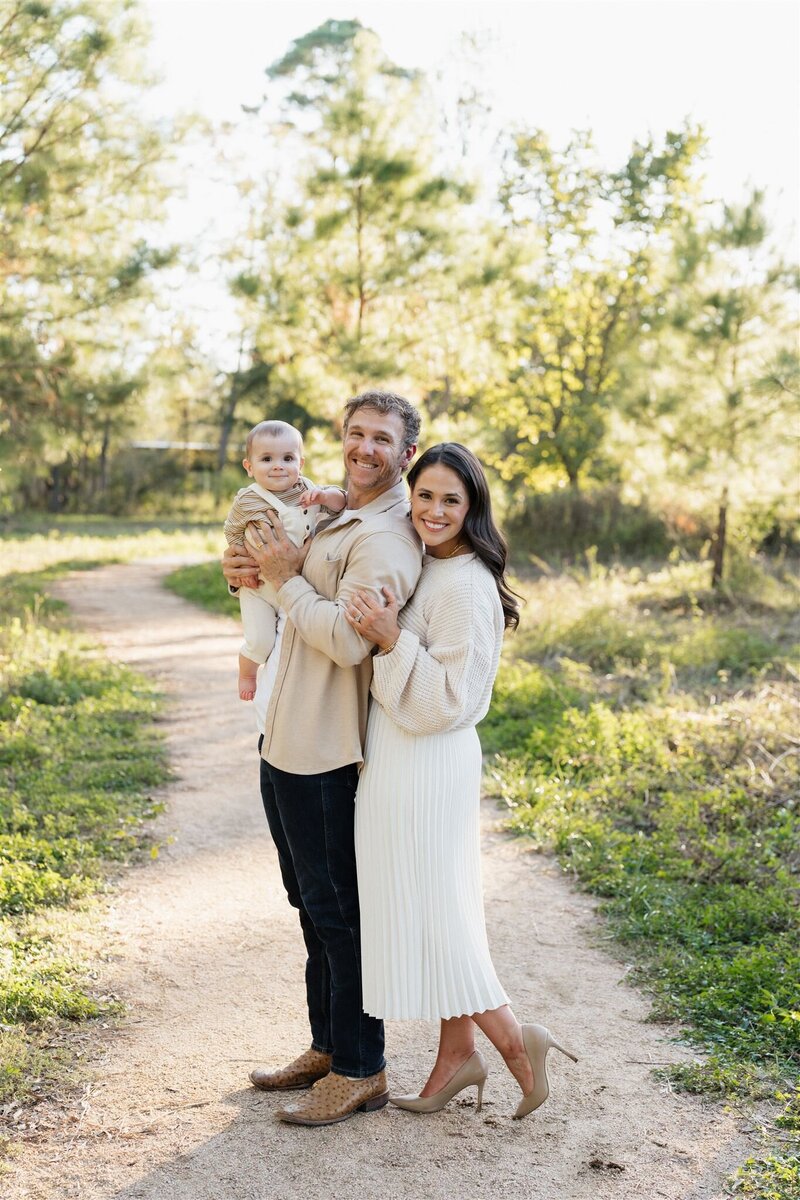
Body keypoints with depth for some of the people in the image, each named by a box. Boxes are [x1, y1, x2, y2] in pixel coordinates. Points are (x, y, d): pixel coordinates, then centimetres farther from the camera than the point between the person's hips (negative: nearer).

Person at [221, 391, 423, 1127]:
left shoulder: (385, 539, -17)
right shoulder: (335, 520, 14)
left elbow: (348, 639, -27)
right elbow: (304, 599, 25)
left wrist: (285, 577, -15)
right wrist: (250, 573, 3)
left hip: (327, 755, -10)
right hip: (286, 741, 10)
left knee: (337, 908, 0)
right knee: (312, 902, 18)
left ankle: (360, 1071, 13)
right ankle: (327, 1046, 32)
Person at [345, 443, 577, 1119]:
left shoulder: (466, 587, -19)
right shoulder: (421, 566, 8)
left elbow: (447, 703, -20)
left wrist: (392, 642, -26)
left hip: (427, 765, -10)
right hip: (400, 755, 10)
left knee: (430, 909, -1)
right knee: (430, 910, 14)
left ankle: (514, 1039, 13)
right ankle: (458, 1053, 25)